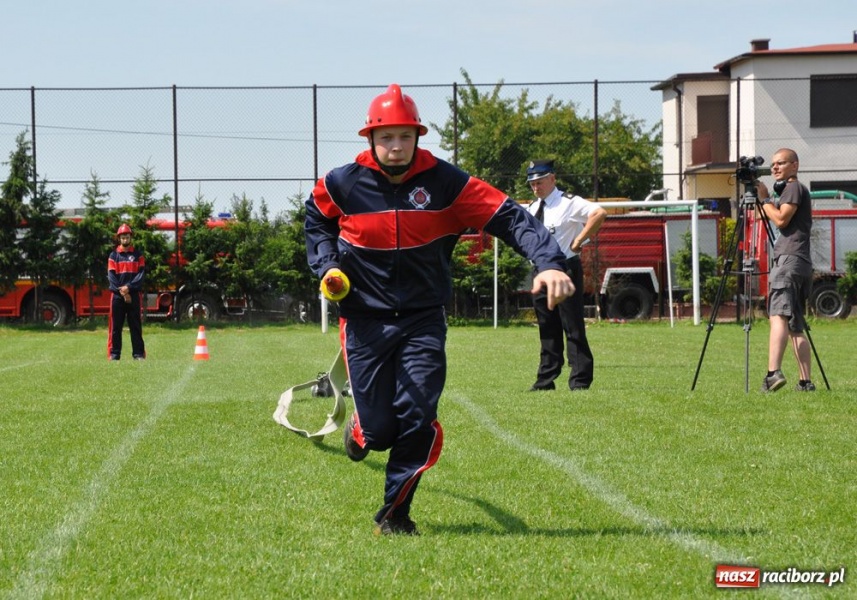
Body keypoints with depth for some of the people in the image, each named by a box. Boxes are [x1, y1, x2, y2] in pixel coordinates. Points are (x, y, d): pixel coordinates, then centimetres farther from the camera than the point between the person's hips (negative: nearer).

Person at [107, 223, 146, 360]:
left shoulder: (138, 255, 9)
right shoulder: (113, 255, 9)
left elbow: (141, 274, -2)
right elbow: (111, 276, -1)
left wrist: (128, 287, -15)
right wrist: (121, 291, -12)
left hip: (134, 294, 0)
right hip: (117, 295, 0)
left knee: (136, 326, 0)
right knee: (116, 326, 0)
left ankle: (138, 353, 1)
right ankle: (114, 353, 4)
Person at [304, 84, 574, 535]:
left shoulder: (445, 182, -10)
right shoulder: (342, 184, -6)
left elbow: (509, 217, -17)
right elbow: (317, 221, 17)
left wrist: (547, 262, -32)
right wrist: (327, 265, -1)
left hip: (423, 321, 0)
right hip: (365, 320, 0)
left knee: (417, 421, -10)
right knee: (379, 431, -3)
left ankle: (395, 514, 10)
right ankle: (360, 429, 36)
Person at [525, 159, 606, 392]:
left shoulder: (568, 203, -9)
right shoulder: (532, 208, 14)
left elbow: (599, 213, -24)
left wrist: (578, 240, -20)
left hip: (565, 268, -8)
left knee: (573, 327, -6)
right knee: (547, 329, 12)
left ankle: (580, 381, -5)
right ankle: (545, 380, 17)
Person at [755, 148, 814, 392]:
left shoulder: (793, 187, 0)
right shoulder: (796, 190, 29)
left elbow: (781, 219, -12)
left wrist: (764, 199, -1)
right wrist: (766, 200, 20)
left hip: (789, 260, -11)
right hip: (802, 264, 11)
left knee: (779, 315, -23)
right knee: (795, 326, 10)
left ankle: (774, 372, -38)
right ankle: (806, 381, 6)